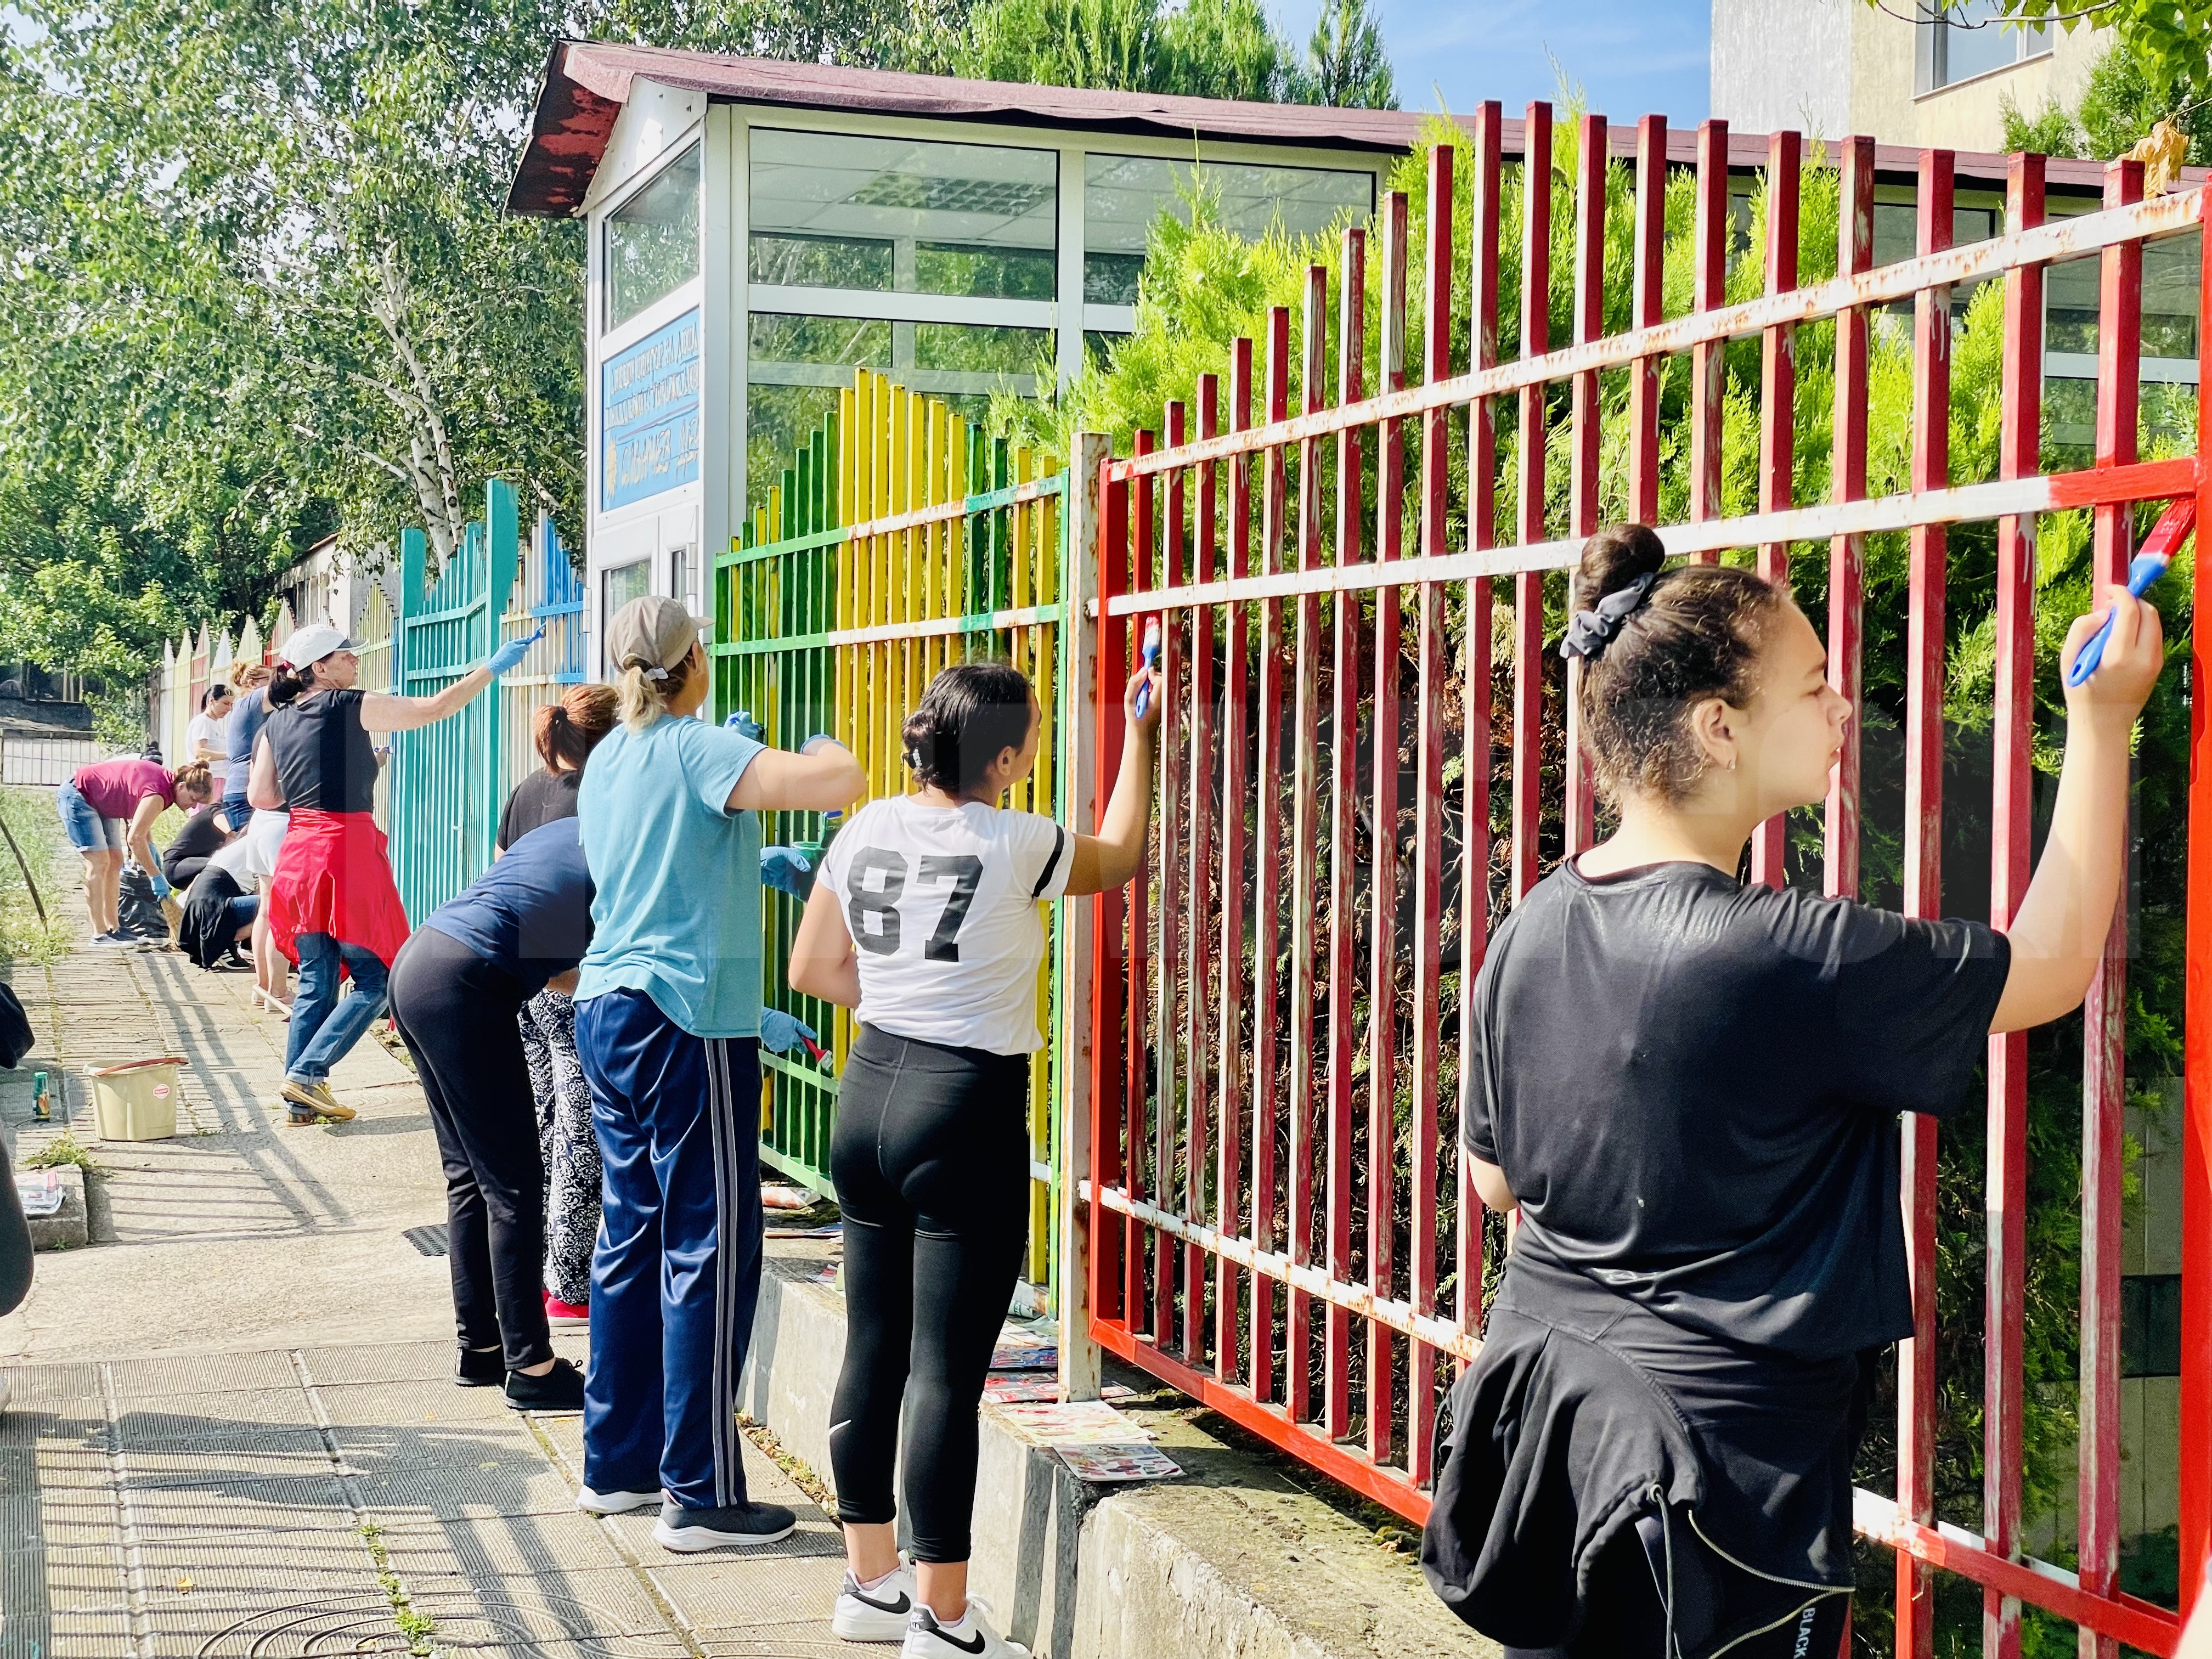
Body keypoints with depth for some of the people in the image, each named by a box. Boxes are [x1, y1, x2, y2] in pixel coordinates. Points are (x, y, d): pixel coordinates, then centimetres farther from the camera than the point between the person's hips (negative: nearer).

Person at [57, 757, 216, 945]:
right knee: (99, 862, -14)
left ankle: (111, 928, 7)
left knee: (115, 862, 6)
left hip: (99, 800, 10)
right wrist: (156, 876, -22)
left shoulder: (166, 779, -3)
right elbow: (135, 838, -28)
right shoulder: (158, 793, -31)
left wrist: (149, 846, -5)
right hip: (77, 795, -10)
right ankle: (99, 934, -14)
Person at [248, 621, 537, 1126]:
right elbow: (434, 708, -7)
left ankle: (301, 1100, 11)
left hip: (299, 853, 7)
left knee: (315, 984, 11)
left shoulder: (278, 722, 11)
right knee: (374, 979, 4)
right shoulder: (350, 707, -8)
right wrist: (492, 667, 0)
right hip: (348, 851, -7)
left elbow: (259, 796, 10)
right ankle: (308, 1072, -5)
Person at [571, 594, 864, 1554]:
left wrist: (754, 864, 30)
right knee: (710, 1248, -4)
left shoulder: (606, 761, 13)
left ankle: (615, 1465, 22)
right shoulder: (697, 751, -13)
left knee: (632, 1238, 15)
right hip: (686, 1020, -9)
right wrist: (827, 750, -1)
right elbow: (839, 785, -23)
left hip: (606, 1008, 9)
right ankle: (700, 1496, -1)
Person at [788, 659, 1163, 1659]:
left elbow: (812, 970, 12)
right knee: (946, 1372, -2)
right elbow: (1119, 859, 9)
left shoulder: (865, 831, 3)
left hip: (870, 1097, 7)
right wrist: (1140, 735, 16)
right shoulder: (1016, 847, -12)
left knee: (873, 1351, 13)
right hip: (968, 1113, -7)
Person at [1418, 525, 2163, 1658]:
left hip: (1538, 1395, 7)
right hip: (1721, 1446, -7)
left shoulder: (1532, 929, -1)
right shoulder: (1792, 958, -22)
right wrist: (2103, 720, -3)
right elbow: (2052, 965, -8)